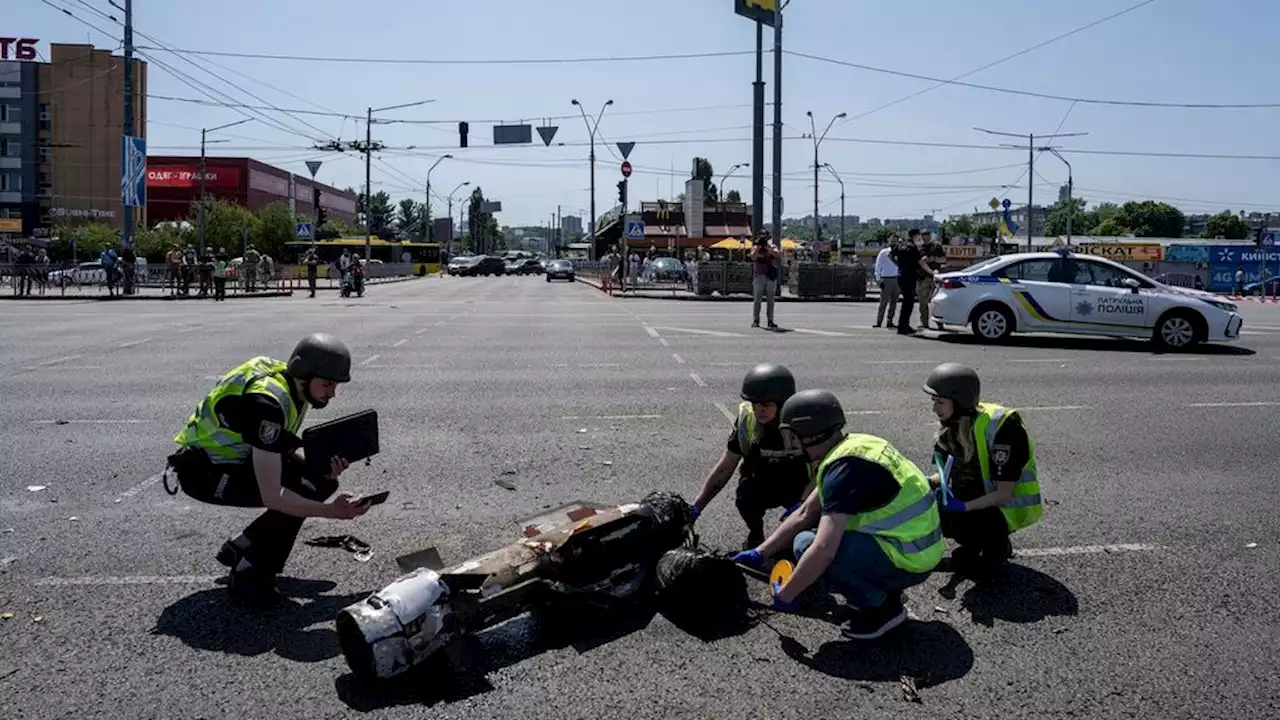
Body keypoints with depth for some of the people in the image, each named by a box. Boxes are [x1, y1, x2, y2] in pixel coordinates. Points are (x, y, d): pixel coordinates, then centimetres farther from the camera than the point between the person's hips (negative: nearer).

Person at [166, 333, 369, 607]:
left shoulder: (294, 384, -6)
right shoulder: (266, 401, -33)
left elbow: (284, 444, 8)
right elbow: (272, 496, -36)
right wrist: (330, 510, -34)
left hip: (237, 456, 9)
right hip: (202, 470, -9)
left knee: (323, 481, -2)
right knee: (300, 491, -25)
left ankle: (242, 548, 11)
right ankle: (249, 574, -8)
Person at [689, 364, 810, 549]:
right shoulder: (747, 419, -18)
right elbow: (723, 469, -11)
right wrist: (694, 509, -18)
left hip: (800, 486, -1)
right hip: (764, 485, 1)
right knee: (747, 494, -31)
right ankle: (755, 535, 1)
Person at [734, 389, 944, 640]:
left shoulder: (844, 467, -22)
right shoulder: (854, 446, 7)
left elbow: (823, 550, -30)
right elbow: (804, 515, 14)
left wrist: (785, 595, -16)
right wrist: (760, 553, 15)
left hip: (909, 561, -9)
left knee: (807, 545, -14)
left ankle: (882, 607, -2)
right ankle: (884, 592, 13)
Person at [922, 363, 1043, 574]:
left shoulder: (1000, 427, -26)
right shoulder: (955, 424, -4)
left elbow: (1003, 494, -24)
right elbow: (952, 472, 7)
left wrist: (962, 507, -32)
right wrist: (926, 483, -12)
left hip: (1010, 507, -7)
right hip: (980, 497, 8)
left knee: (952, 520, -30)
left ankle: (997, 545, 1)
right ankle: (976, 544, 9)